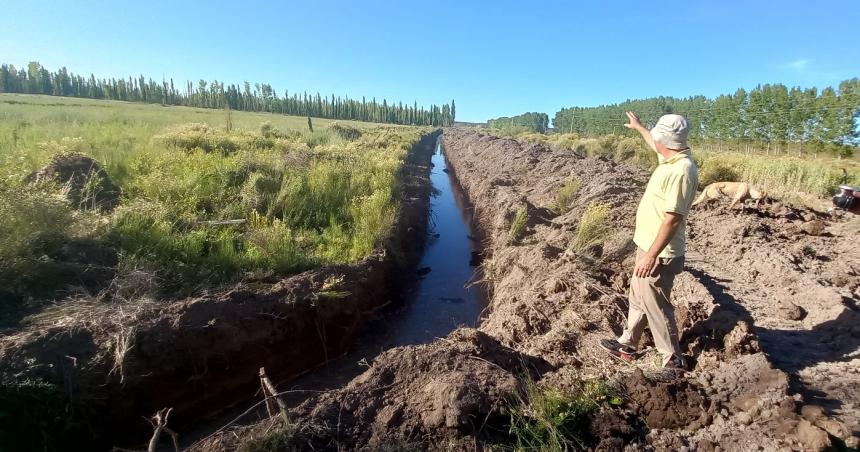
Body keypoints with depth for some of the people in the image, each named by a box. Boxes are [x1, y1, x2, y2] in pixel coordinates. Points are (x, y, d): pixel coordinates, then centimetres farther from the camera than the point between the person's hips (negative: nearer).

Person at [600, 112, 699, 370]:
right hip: (648, 247, 10)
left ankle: (673, 360, 22)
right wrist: (638, 127, 43)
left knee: (656, 307, 3)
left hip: (659, 255, -10)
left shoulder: (681, 170, -25)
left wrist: (651, 255, -26)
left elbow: (673, 219, -27)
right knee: (638, 298, 20)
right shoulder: (670, 158, 4)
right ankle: (627, 345, 37)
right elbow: (655, 145, 29)